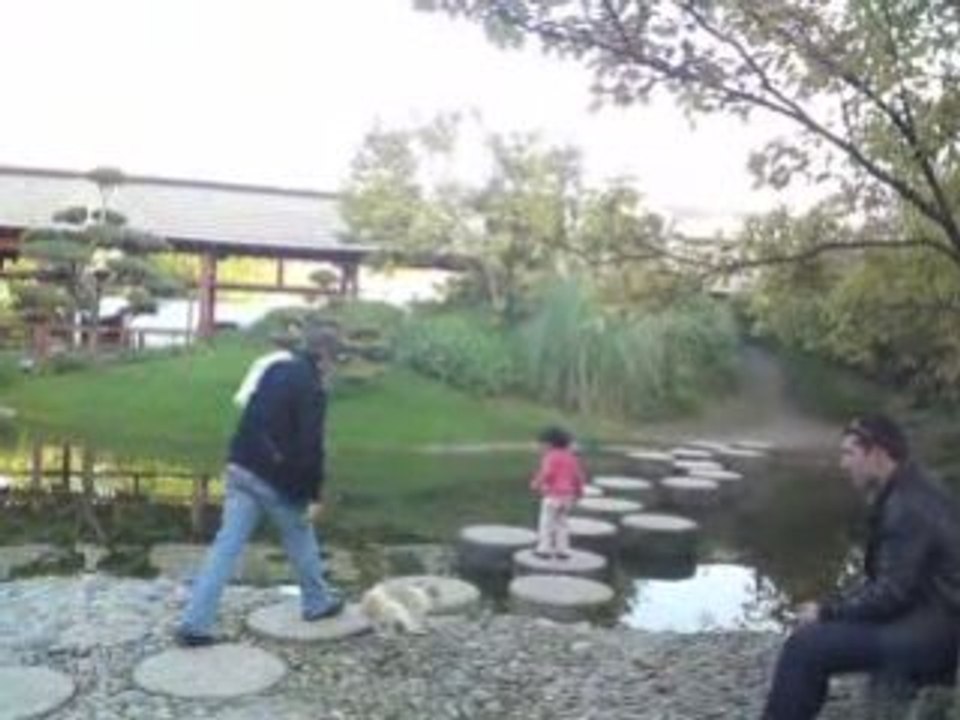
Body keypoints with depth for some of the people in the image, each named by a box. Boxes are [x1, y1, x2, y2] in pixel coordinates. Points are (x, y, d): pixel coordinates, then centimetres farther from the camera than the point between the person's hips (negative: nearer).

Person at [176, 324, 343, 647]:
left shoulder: (276, 369, 10)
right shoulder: (313, 390, -15)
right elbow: (311, 447, -18)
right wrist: (315, 495, -12)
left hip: (241, 469, 6)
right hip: (277, 479, -6)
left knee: (226, 545, 4)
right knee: (300, 539, 16)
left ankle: (194, 623, 1)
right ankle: (317, 602, 34)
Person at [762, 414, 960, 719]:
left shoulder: (909, 507, -21)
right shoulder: (906, 494, 11)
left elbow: (890, 594, -23)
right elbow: (883, 579, 16)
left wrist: (827, 612, -12)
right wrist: (830, 605, 4)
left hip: (933, 635, -10)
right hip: (924, 617, 11)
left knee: (805, 647, -15)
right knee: (814, 632, 12)